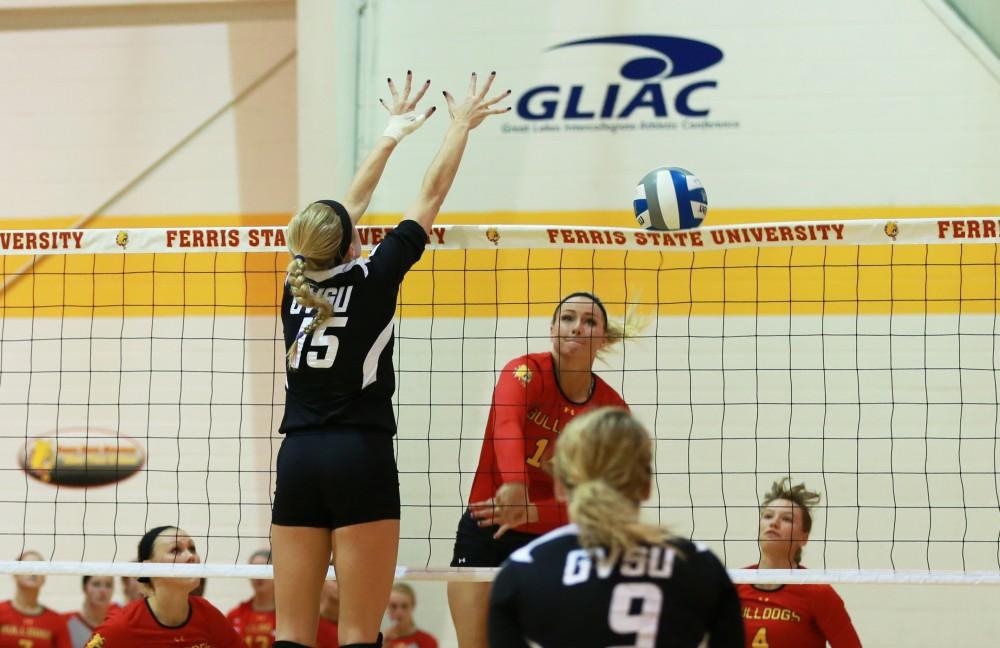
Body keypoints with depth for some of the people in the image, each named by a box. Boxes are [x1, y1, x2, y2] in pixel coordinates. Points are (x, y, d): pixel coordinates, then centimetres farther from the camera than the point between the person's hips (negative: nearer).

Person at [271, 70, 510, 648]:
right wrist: (462, 125, 18)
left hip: (298, 459, 5)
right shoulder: (372, 279, -5)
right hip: (361, 459, -5)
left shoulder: (299, 286, 7)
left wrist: (395, 131, 32)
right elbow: (431, 196, 4)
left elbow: (351, 207, 21)